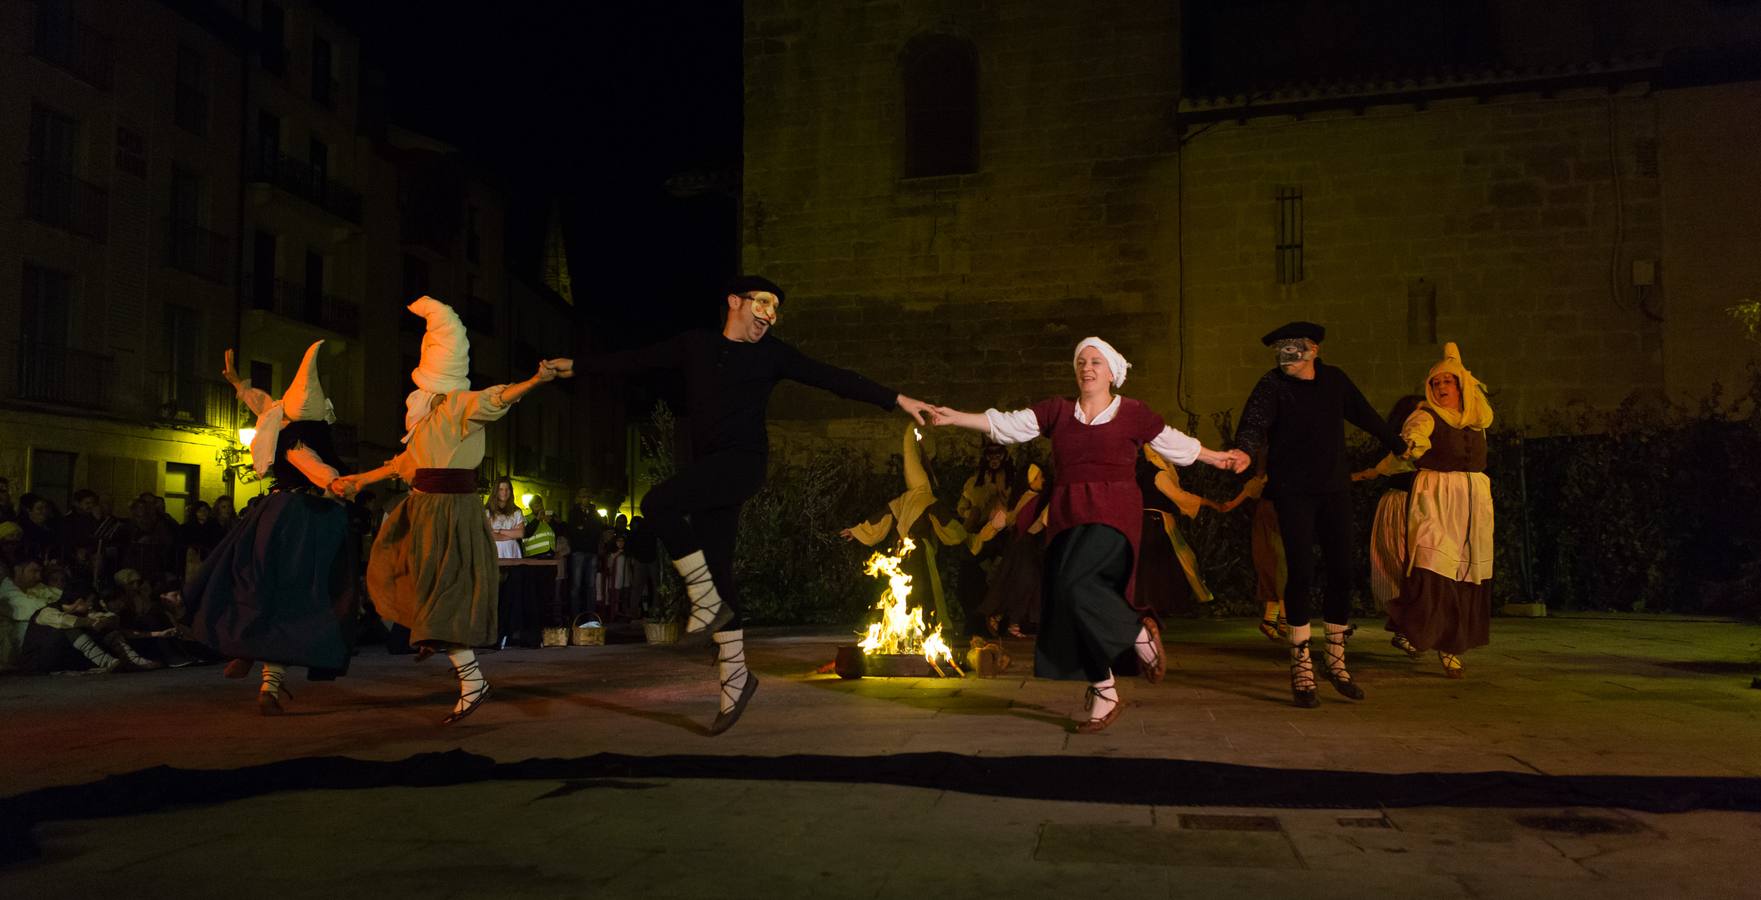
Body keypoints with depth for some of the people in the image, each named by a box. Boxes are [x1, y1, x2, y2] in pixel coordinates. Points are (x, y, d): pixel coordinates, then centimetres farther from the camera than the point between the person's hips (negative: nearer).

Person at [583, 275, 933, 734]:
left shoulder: (773, 354, 4)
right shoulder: (695, 345, 12)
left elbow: (833, 377, 0)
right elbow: (639, 359, 20)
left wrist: (896, 399, -7)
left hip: (743, 463, -5)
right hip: (707, 471, 5)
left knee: (658, 504, -26)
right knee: (716, 569, 4)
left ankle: (707, 602, -12)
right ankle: (735, 676, 13)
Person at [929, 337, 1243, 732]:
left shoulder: (1132, 413, 5)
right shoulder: (1057, 411, 11)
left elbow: (1176, 443, 17)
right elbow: (1007, 425, 4)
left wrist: (1217, 458, 24)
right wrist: (955, 417, -6)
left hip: (1113, 517, -4)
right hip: (1068, 520, 4)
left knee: (1075, 584, -27)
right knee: (1072, 609, 1)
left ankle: (1140, 631, -2)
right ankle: (1104, 695, 14)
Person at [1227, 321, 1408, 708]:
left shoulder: (1334, 380, 7)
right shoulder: (1272, 385, -7)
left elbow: (1366, 416, 22)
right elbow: (1254, 422, -24)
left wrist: (1399, 445, 34)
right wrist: (1246, 449, -45)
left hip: (1334, 488, 4)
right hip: (1293, 491, -4)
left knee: (1341, 573, 4)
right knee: (1301, 573, -10)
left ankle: (1336, 662, 19)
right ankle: (1301, 667, 1)